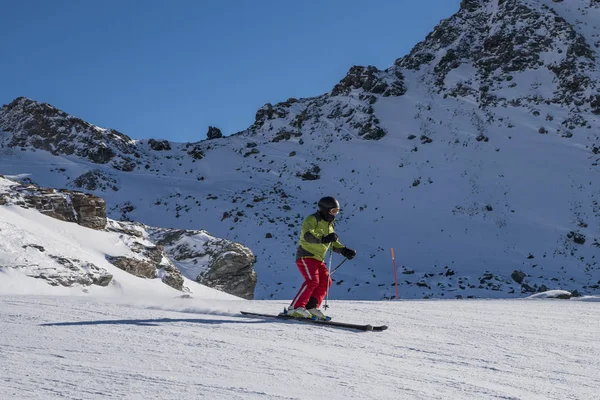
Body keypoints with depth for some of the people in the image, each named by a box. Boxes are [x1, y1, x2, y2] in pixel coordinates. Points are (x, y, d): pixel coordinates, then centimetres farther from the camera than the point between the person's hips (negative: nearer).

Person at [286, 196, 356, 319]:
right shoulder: (312, 219, -6)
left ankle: (311, 307, 4)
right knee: (312, 281, -22)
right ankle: (295, 307, -25)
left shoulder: (329, 225, 22)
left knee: (325, 282, 2)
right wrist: (323, 239, -36)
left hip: (318, 259, 9)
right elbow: (307, 235, -24)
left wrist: (345, 251, 9)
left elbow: (334, 243, 26)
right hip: (306, 256, -9)